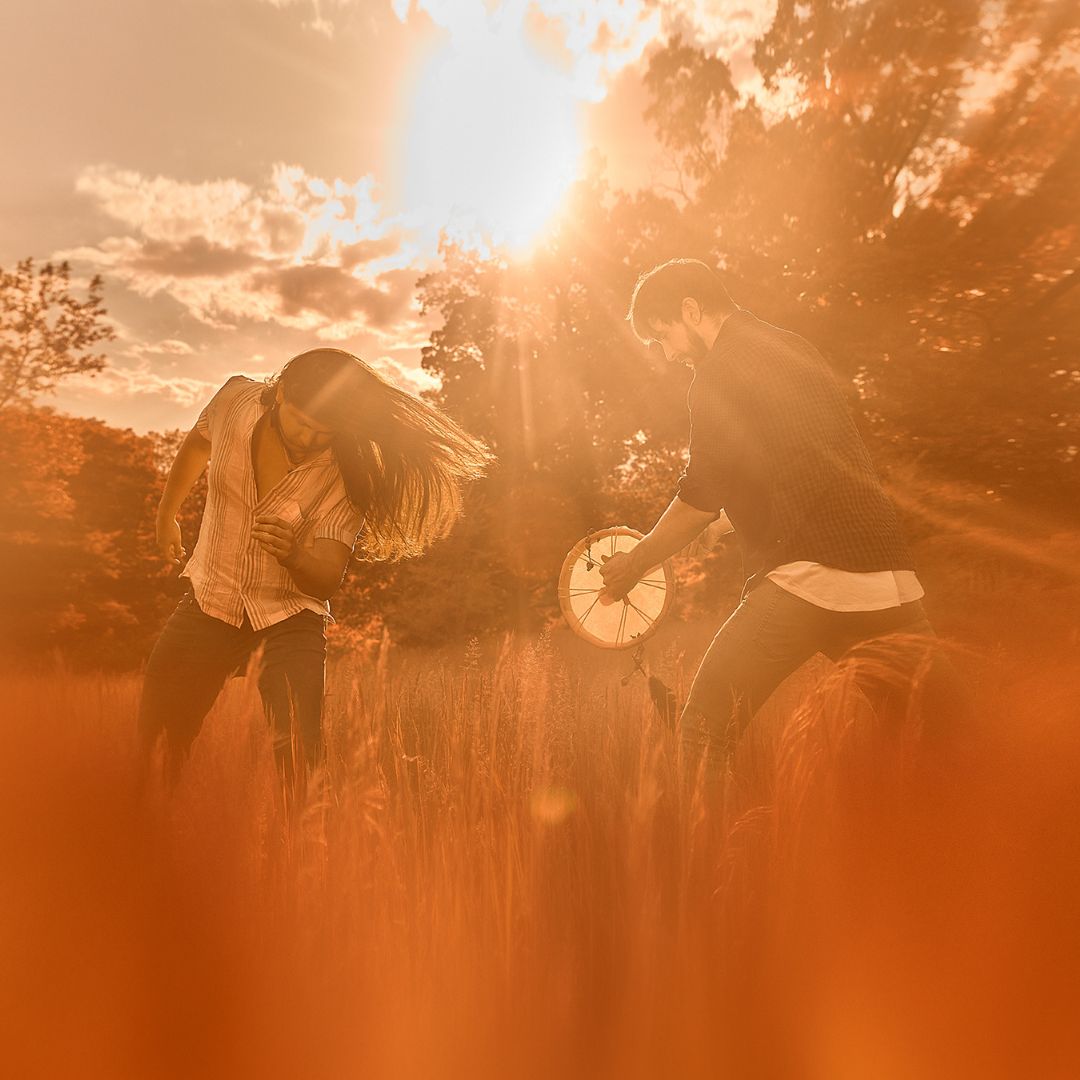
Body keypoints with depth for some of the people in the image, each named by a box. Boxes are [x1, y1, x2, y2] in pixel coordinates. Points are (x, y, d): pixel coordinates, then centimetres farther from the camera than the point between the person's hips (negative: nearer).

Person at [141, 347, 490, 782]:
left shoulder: (347, 475, -20)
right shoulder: (236, 400, -13)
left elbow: (326, 581, -17)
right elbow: (197, 445, 12)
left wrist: (290, 553, -39)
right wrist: (166, 515, 25)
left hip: (290, 617, -3)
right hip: (209, 600, 3)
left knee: (299, 753, -17)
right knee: (155, 739, 5)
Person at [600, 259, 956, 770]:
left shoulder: (722, 368, -2)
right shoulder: (791, 350, 24)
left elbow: (702, 495, -5)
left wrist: (635, 562, 9)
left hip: (808, 575, -9)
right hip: (891, 582, 9)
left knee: (704, 733, -3)